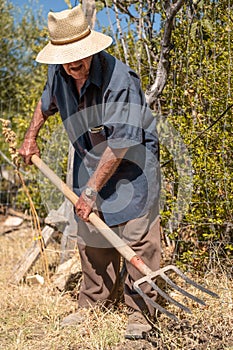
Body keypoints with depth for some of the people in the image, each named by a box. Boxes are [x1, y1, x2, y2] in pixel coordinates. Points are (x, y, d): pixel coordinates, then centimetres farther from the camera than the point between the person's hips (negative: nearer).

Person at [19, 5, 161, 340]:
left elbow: (121, 143, -29)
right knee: (90, 234, 10)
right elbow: (47, 102, 19)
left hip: (133, 161, -6)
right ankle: (94, 304, 25)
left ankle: (140, 312, 5)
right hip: (89, 159, 6)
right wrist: (31, 138, 20)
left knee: (137, 236, -8)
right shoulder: (58, 73, -7)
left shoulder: (120, 79, -30)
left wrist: (91, 189, -26)